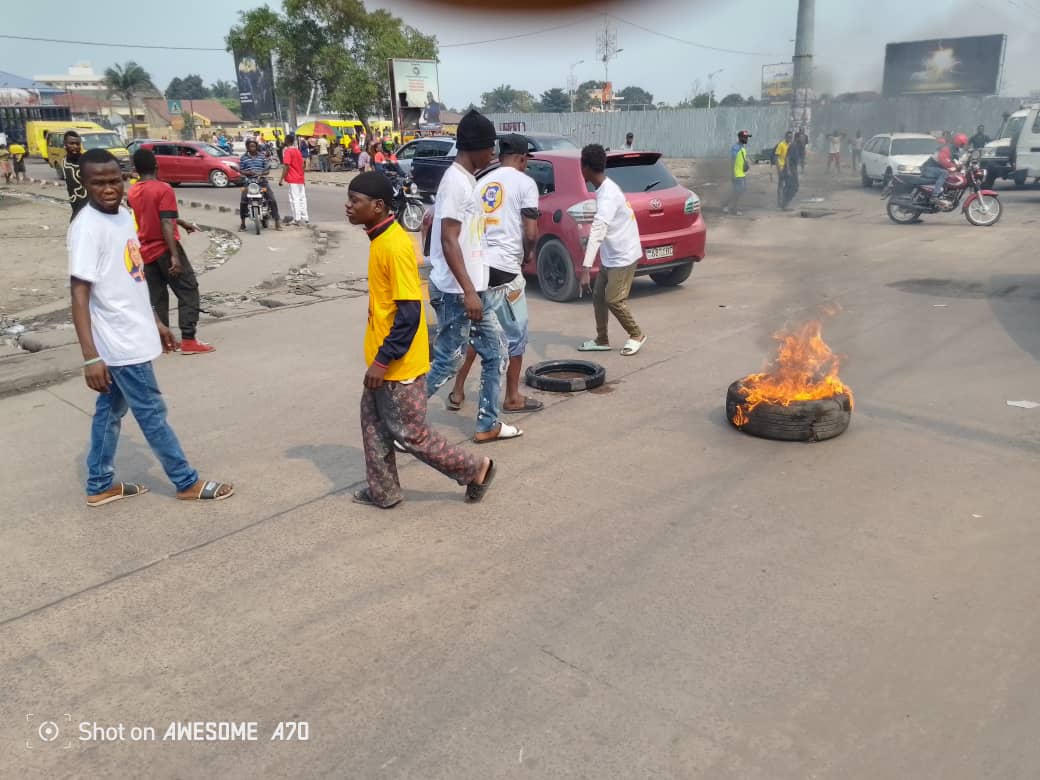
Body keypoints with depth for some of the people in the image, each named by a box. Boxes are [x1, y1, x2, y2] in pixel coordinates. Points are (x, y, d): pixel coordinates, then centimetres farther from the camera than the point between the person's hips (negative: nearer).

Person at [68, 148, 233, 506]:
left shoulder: (123, 214, 7)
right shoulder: (87, 228, -20)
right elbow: (79, 295, -23)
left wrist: (156, 322, 21)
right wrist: (91, 356, -27)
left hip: (131, 335, 9)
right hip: (119, 343, -9)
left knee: (111, 409, 17)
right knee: (152, 413, 4)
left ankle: (100, 485, 31)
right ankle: (188, 482, 18)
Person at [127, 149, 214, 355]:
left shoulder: (132, 193, 9)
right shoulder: (163, 189, -13)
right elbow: (166, 224, -21)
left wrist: (182, 222, 32)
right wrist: (175, 255, -25)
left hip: (146, 251, 7)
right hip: (164, 249, -7)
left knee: (157, 297, 12)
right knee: (188, 292, -1)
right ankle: (188, 340, -7)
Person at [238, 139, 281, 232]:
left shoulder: (263, 157, 7)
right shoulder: (243, 158, 7)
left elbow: (267, 169, 4)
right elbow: (240, 170, 5)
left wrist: (262, 173, -19)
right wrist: (248, 172, -16)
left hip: (261, 181, 0)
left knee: (272, 200, -11)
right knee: (243, 202, -12)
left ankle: (277, 222, -3)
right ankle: (243, 223, 5)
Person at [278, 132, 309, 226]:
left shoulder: (287, 151, -10)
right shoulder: (298, 150, 12)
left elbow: (286, 166, -16)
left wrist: (281, 179, -14)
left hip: (293, 179, -7)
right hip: (301, 178, 7)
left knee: (294, 199, -6)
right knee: (302, 198, 9)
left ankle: (297, 219, -9)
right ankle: (305, 218, 11)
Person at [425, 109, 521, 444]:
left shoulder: (466, 179, 13)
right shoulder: (456, 181, -17)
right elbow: (448, 241, -23)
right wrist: (468, 291, -25)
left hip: (475, 288, 10)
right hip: (456, 292, -10)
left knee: (496, 351, 12)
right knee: (447, 362, -2)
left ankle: (488, 424, 21)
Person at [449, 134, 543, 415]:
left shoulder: (483, 183, 16)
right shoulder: (525, 183, -2)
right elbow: (531, 232, -9)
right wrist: (529, 254, 10)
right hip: (504, 268, -6)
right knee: (515, 334, 7)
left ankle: (457, 392, 22)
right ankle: (513, 398, 15)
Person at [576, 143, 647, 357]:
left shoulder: (608, 195, -27)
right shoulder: (605, 188, 5)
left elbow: (598, 231, -40)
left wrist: (586, 268, -48)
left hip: (623, 257, -9)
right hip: (609, 256, 9)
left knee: (613, 300, -5)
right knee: (598, 296, 11)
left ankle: (636, 335, 15)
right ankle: (602, 341, 22)